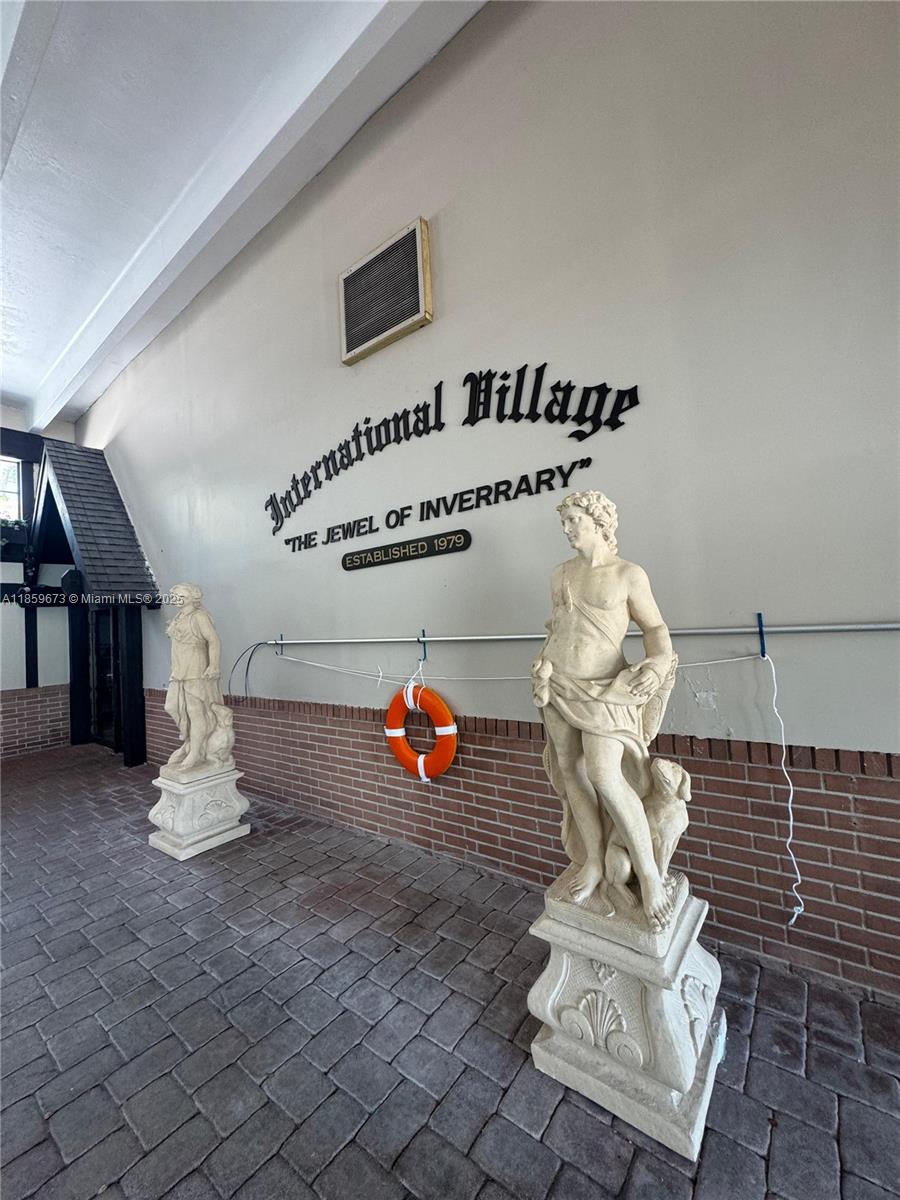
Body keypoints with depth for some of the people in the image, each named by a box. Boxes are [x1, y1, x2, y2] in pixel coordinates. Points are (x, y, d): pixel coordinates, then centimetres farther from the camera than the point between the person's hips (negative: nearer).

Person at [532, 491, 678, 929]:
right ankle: (593, 864, 23)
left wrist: (658, 663, -17)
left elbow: (655, 627, -1)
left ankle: (649, 872, 4)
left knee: (604, 774, -17)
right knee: (571, 770, 7)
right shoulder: (561, 574, 8)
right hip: (558, 685, 5)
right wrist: (543, 664, 7)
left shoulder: (629, 574, -6)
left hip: (603, 688, -5)